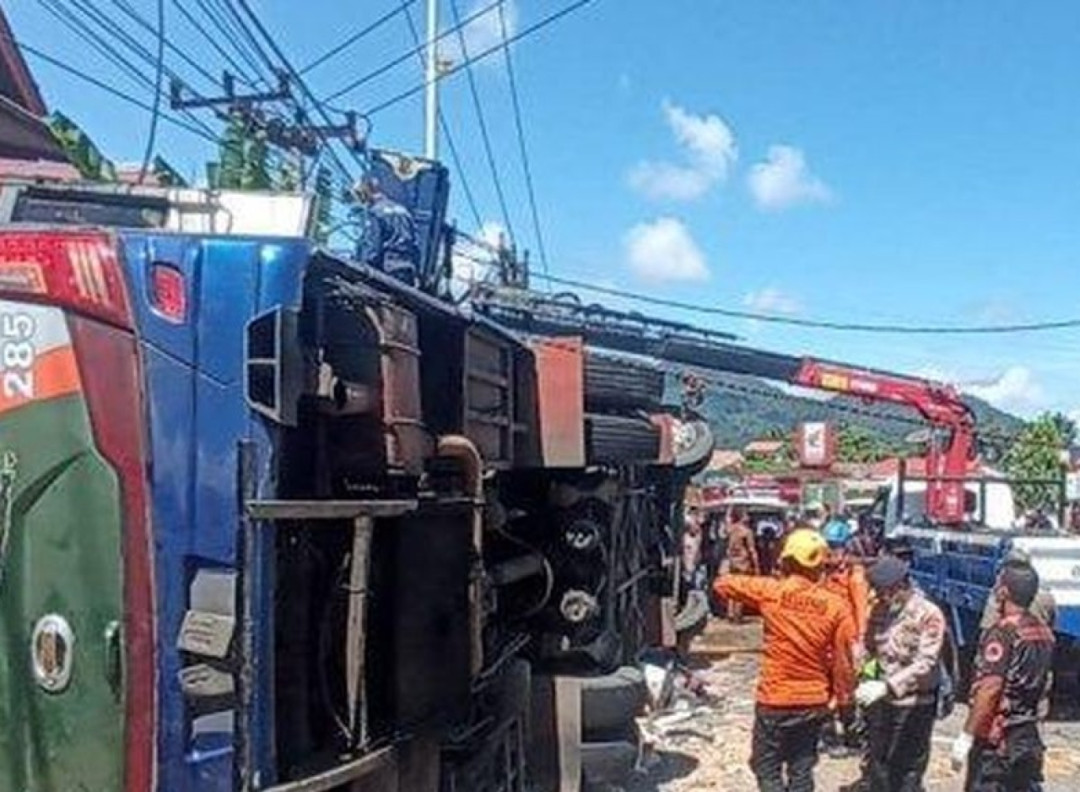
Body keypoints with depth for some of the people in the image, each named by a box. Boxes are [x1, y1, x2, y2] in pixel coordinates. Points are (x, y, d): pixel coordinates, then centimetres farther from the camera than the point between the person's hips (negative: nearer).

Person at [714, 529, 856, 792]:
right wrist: (844, 697, 10)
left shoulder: (770, 591, -12)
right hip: (814, 703, 3)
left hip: (774, 701, -2)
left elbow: (722, 583, 0)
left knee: (767, 769, 11)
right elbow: (843, 659, -3)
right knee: (801, 770, 16)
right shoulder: (835, 605, -7)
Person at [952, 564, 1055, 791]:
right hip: (1030, 738, 8)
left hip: (996, 740, -8)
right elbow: (1044, 683, 16)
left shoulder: (1003, 632, -18)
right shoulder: (1044, 633, 7)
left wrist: (966, 736, -21)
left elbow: (990, 689, -23)